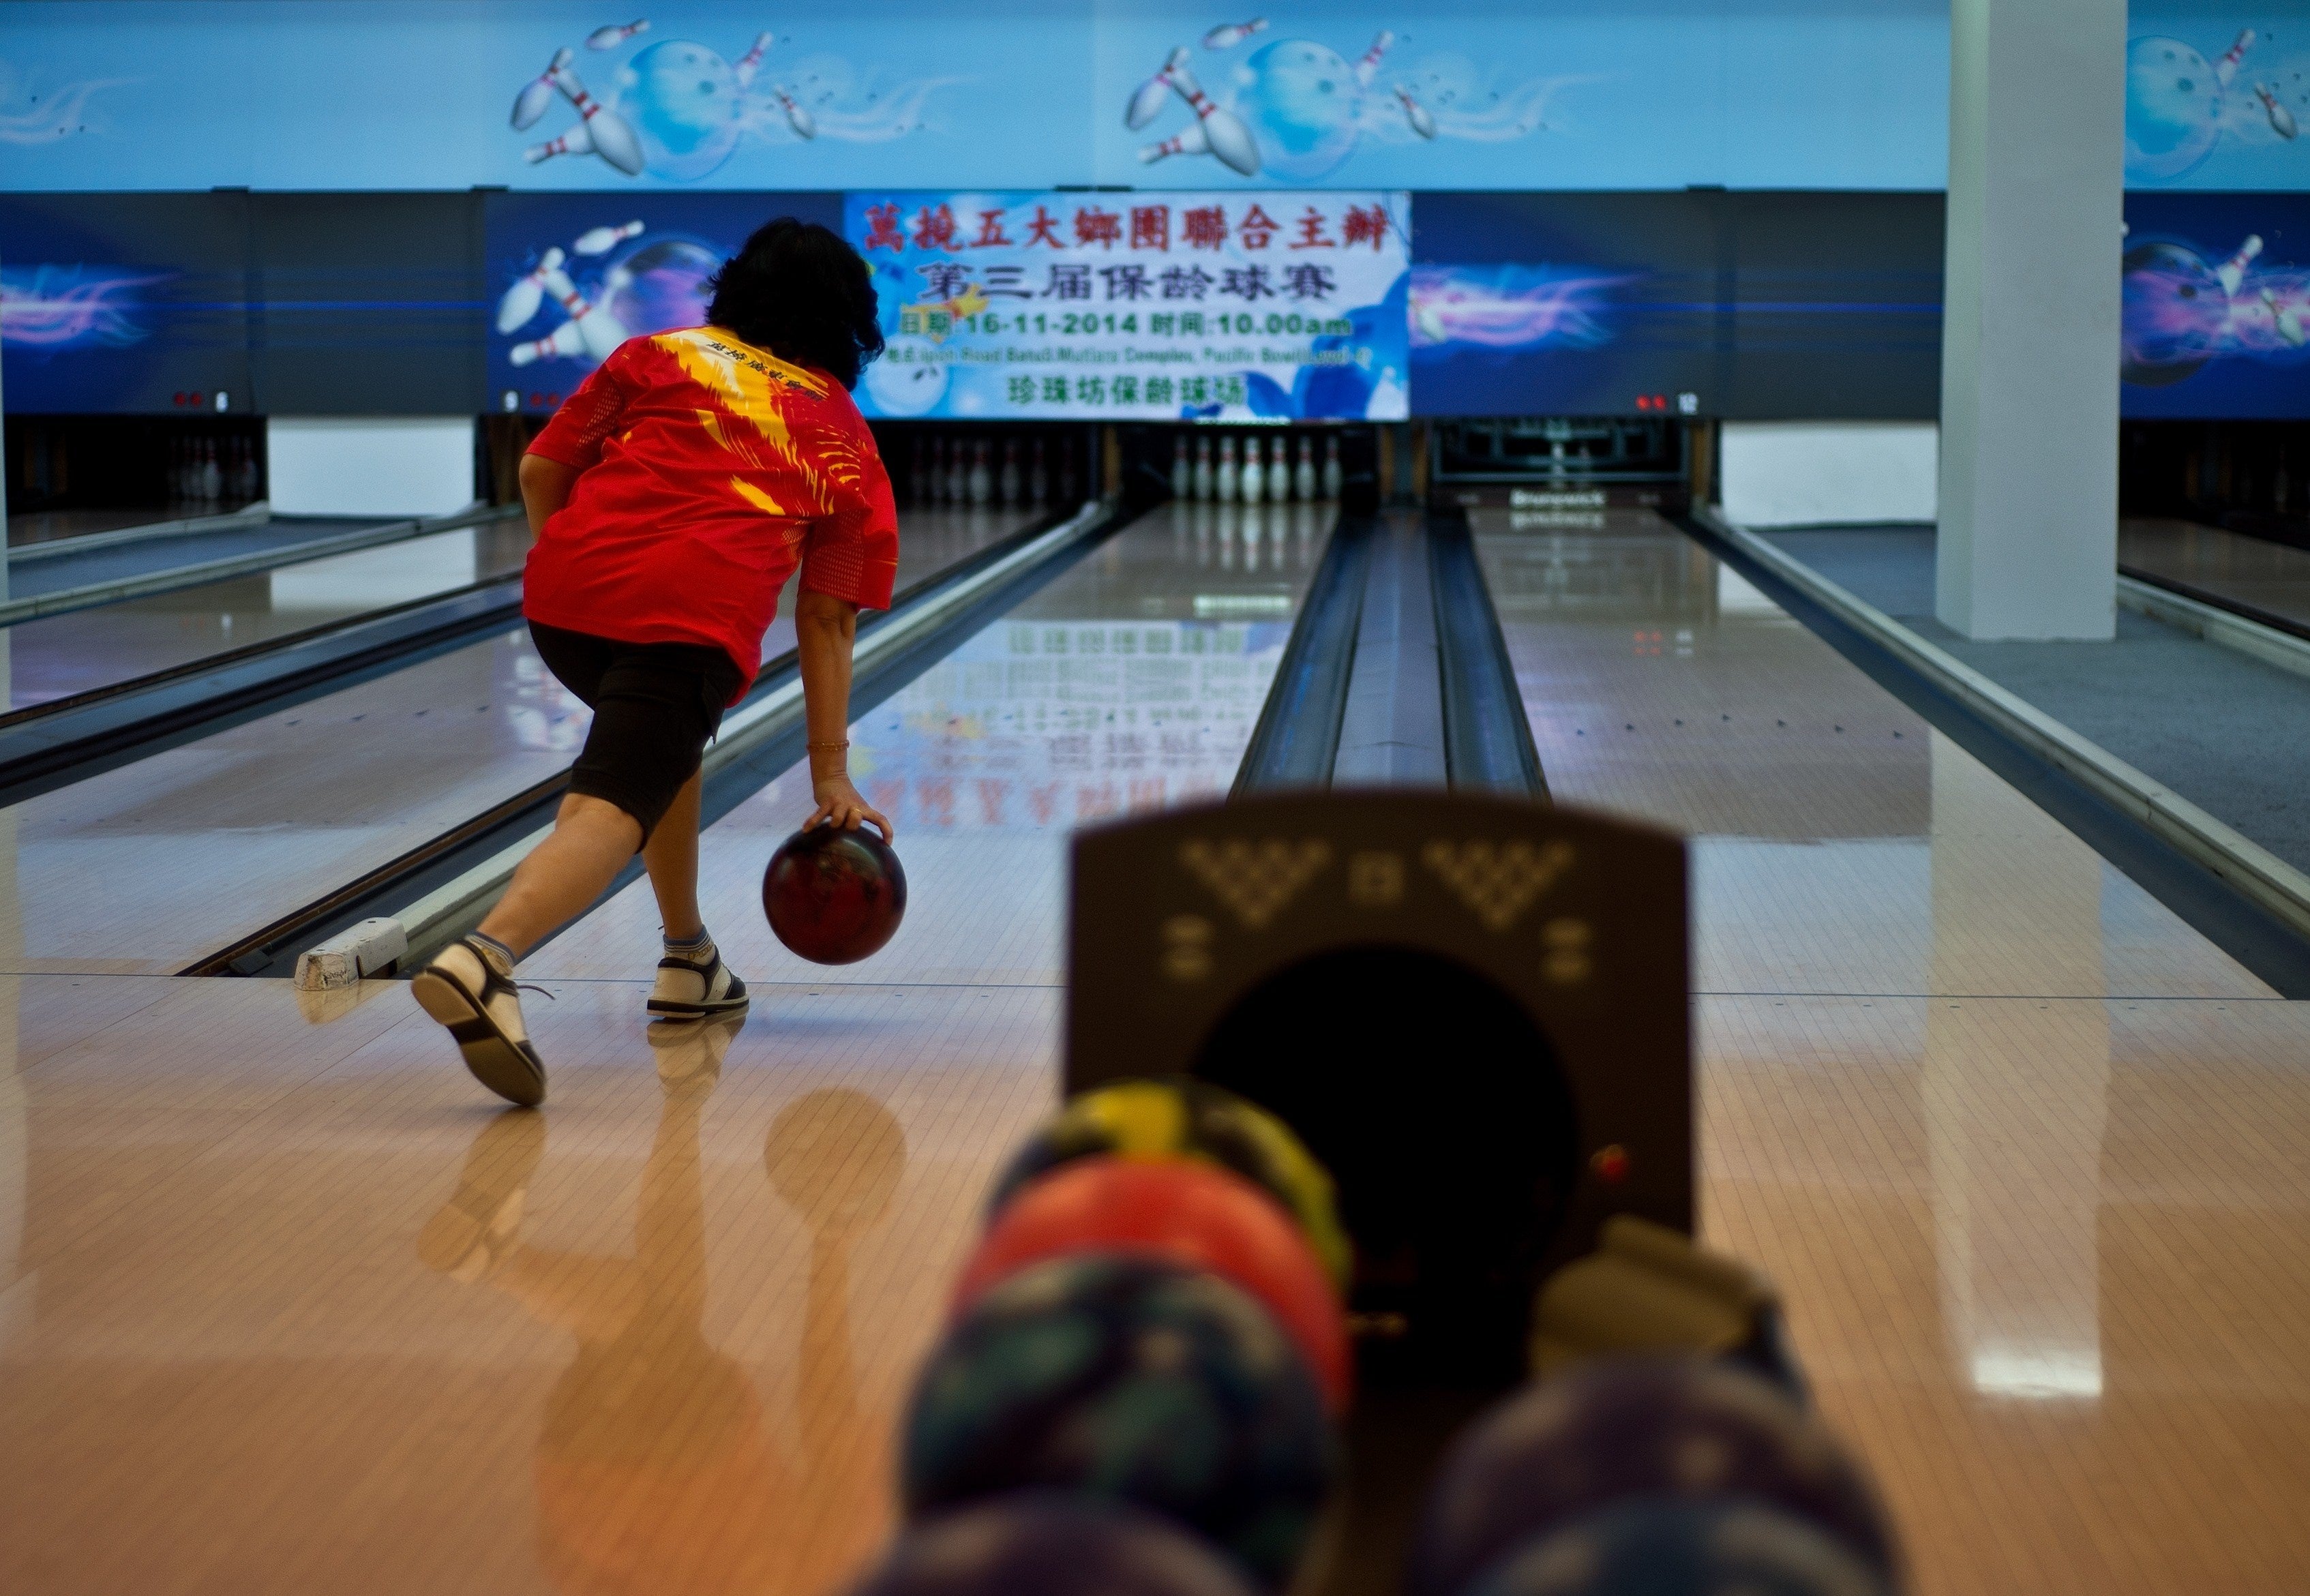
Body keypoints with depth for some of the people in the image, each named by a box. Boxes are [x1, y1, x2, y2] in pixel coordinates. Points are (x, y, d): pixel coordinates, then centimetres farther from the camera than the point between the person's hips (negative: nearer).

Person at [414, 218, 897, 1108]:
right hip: (699, 624, -3)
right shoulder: (845, 443, 21)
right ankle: (486, 957, -43)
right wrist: (830, 774, 24)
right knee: (613, 812, -14)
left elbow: (540, 472, 15)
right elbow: (825, 622, 20)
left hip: (563, 599, 4)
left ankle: (688, 959, 35)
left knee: (666, 741, 31)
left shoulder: (658, 357, 21)